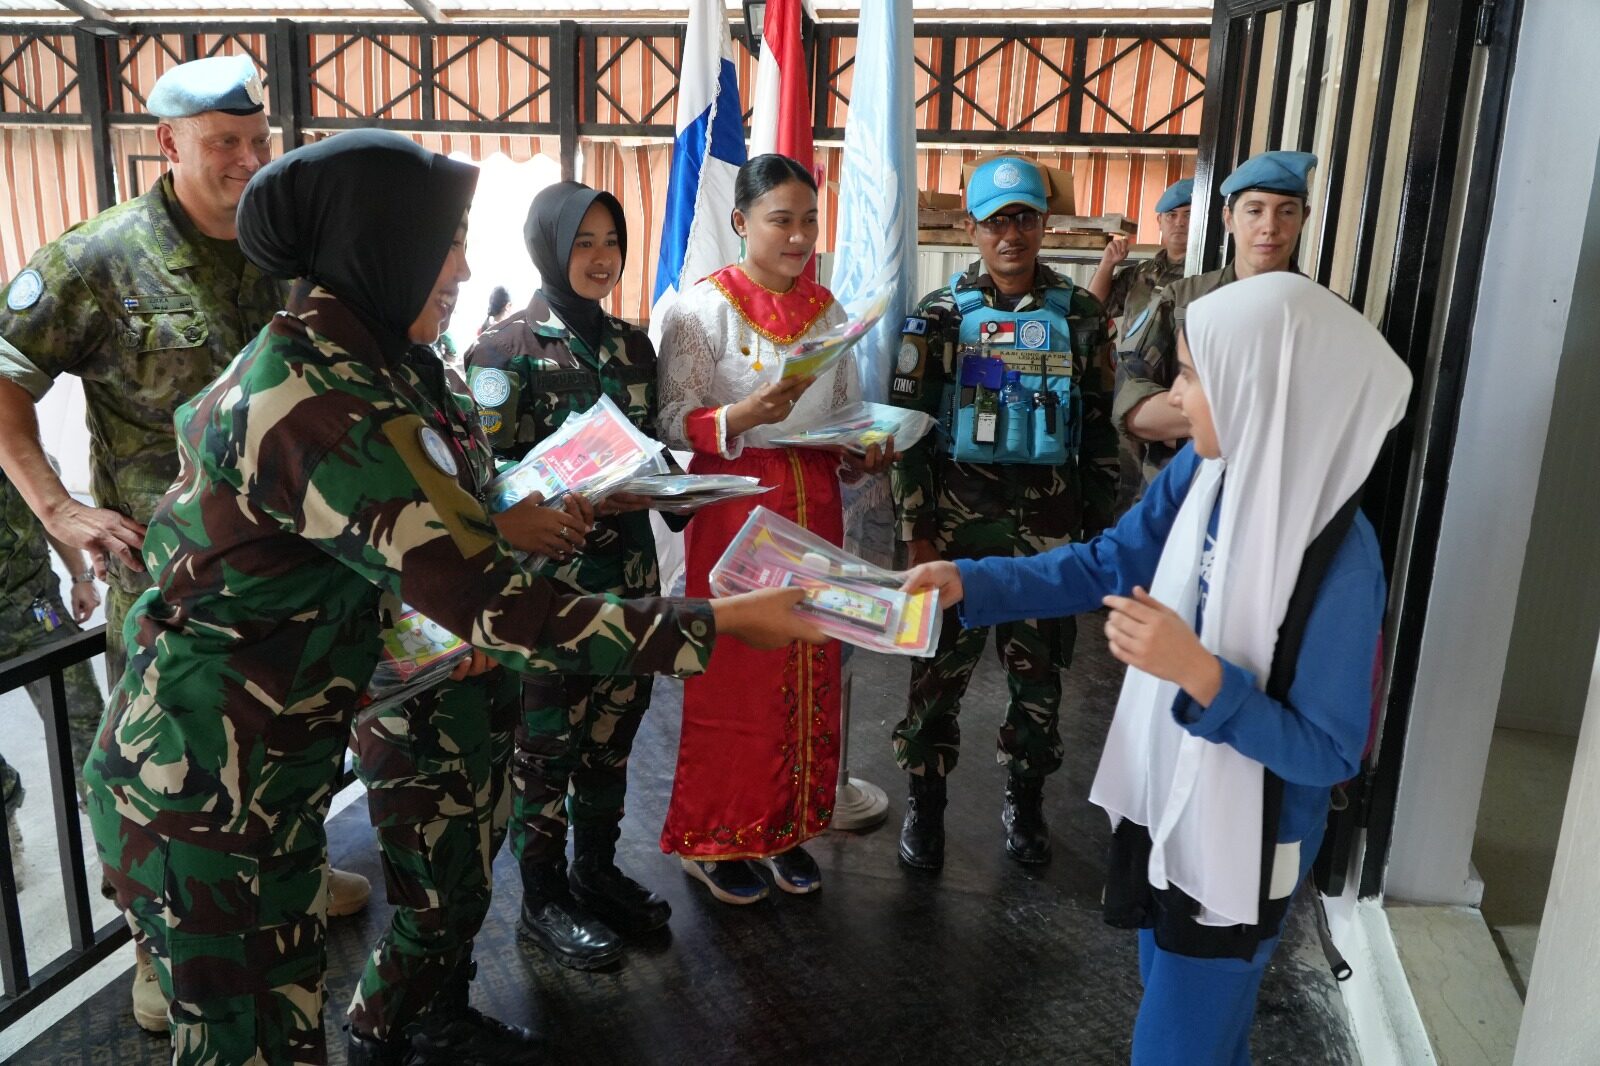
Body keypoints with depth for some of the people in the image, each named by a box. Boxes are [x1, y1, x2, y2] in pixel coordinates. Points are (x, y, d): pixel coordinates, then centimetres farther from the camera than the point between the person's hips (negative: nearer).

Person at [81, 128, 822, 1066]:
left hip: (248, 767, 9)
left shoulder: (293, 354, 5)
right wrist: (723, 622, -23)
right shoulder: (331, 407, -26)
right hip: (211, 790, -9)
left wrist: (491, 530, 7)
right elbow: (499, 612, -28)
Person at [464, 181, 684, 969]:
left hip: (629, 571, 6)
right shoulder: (508, 348, -8)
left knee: (614, 726, 15)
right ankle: (543, 900, 24)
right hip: (550, 575, -6)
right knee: (547, 741, 6)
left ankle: (597, 872, 34)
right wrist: (546, 516, -26)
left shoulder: (632, 344, 10)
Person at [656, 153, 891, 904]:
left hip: (813, 504, 5)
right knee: (733, 675, 1)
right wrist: (742, 416, -27)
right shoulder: (705, 306, -6)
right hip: (735, 505, -5)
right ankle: (714, 839, 19)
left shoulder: (825, 308, 10)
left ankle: (786, 828, 27)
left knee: (809, 670, 10)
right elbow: (673, 419, -11)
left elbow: (848, 411, 14)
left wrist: (865, 453, -6)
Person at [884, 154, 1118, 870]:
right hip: (957, 516, -1)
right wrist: (916, 535, -7)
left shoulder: (1080, 317, 5)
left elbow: (1099, 429, 9)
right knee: (942, 663, 5)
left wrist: (1098, 530, 6)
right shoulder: (940, 316, 0)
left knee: (1039, 664, 10)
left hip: (1048, 520, 2)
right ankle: (925, 799, 23)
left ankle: (1025, 798, 30)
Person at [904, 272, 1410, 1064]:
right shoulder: (1201, 472, -11)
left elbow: (1328, 753, -23)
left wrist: (1199, 673, -35)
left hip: (1241, 847, -6)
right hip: (1166, 802, 6)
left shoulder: (1338, 561, -30)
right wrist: (965, 581, -7)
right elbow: (1106, 565, 2)